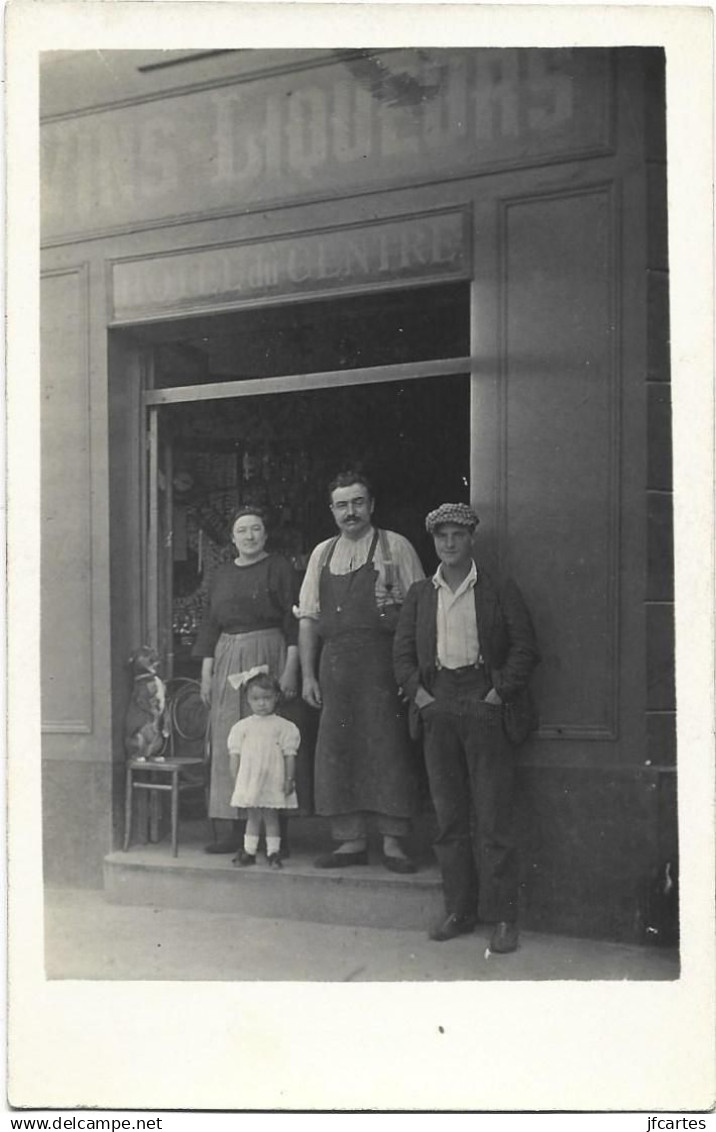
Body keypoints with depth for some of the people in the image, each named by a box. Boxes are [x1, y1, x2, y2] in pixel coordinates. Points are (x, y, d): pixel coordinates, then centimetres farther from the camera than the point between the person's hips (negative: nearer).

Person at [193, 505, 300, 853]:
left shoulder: (279, 568, 2)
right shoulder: (222, 575, 16)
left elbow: (294, 620, -3)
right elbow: (211, 624, 16)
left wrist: (290, 668, -11)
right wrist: (206, 673, 8)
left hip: (267, 656, -5)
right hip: (227, 661, 5)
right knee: (227, 744, 0)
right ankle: (228, 830, 2)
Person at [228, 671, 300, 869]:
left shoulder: (284, 727, -1)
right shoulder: (242, 727, 4)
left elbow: (289, 755, -1)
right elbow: (235, 754, 5)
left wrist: (289, 779, -4)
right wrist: (236, 778, 0)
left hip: (274, 782, -1)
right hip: (249, 782, 1)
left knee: (271, 816, 4)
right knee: (252, 816, 8)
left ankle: (273, 853, 12)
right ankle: (249, 852, 15)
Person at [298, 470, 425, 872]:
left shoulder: (395, 548, 3)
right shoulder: (323, 554, 15)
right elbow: (309, 618, 14)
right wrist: (308, 674, 6)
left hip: (382, 662, -4)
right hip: (336, 663, 4)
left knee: (388, 748, -5)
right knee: (337, 751, 4)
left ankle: (393, 843, 3)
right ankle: (352, 840, 13)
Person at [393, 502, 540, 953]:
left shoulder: (500, 591, 4)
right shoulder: (420, 594, 14)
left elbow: (525, 648, -1)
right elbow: (403, 650, 13)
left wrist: (500, 693, -9)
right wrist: (419, 692, -1)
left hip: (485, 707, -4)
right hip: (438, 708, 4)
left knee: (494, 815, -5)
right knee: (448, 816, 7)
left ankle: (503, 916, 1)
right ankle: (460, 910, 15)